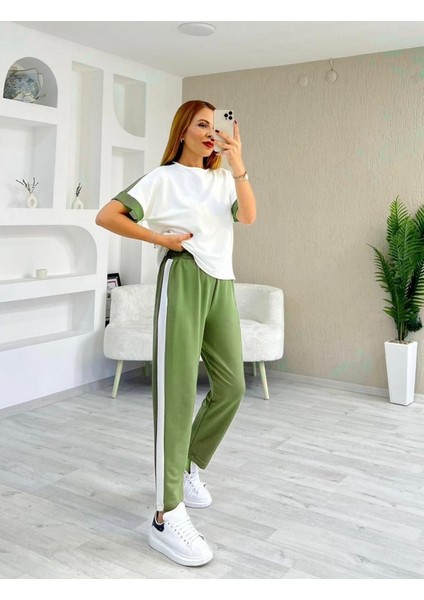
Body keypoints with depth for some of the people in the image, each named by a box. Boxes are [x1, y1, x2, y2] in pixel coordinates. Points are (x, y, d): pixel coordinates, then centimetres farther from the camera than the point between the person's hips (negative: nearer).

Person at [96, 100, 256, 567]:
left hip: (221, 282, 7)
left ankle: (189, 469, 30)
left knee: (231, 386, 8)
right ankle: (167, 518, -6)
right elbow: (106, 216, -5)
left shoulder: (223, 179, 17)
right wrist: (160, 237, -6)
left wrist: (239, 166, -10)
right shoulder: (164, 177, 2)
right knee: (177, 392, -10)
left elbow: (249, 216, -1)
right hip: (183, 279, -6)